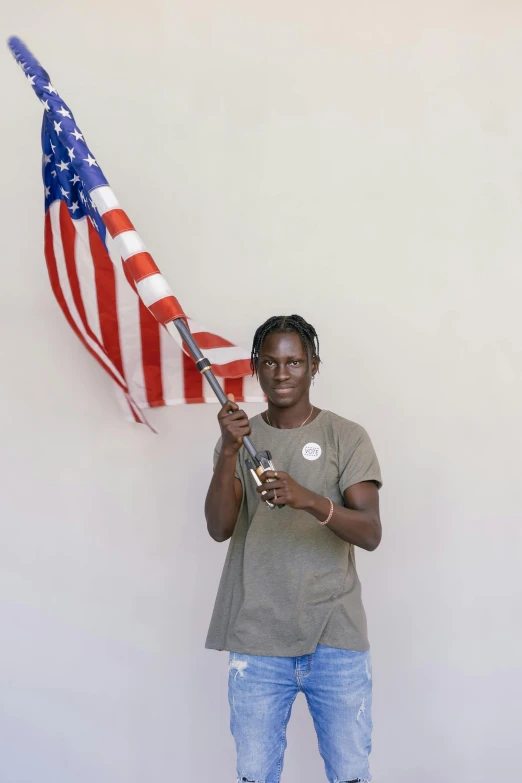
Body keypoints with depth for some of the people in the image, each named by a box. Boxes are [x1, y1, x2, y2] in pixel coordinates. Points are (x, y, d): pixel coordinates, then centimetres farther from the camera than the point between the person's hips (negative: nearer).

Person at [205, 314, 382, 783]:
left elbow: (371, 532, -10)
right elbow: (219, 528, -5)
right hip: (257, 640, 2)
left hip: (335, 639, -1)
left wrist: (308, 499, -28)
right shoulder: (239, 438, 8)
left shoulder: (347, 437, 1)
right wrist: (228, 453, -20)